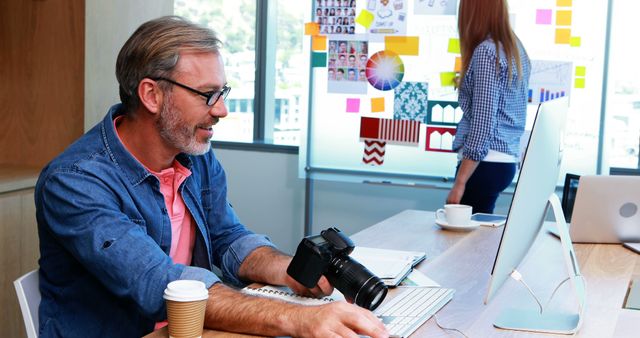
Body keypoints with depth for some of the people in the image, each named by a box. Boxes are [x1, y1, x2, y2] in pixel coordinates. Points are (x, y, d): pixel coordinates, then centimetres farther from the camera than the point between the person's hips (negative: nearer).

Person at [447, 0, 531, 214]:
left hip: (485, 162, -9)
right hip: (507, 161, 9)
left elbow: (483, 121, -19)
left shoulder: (486, 51, -14)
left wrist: (459, 182, -19)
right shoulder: (515, 47, 12)